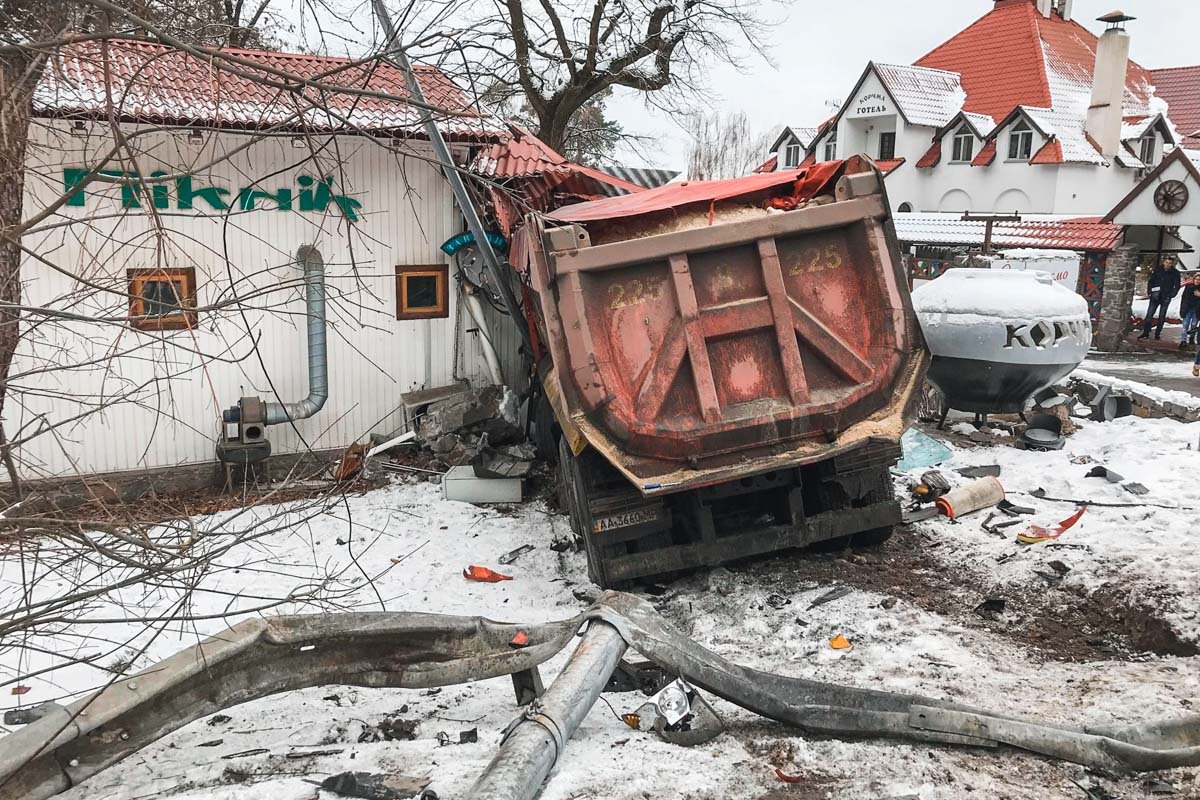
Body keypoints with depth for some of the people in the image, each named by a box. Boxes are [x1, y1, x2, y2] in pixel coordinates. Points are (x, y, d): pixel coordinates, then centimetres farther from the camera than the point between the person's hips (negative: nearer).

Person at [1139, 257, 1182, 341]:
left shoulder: (1175, 273, -1)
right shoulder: (1157, 270, 1)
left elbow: (1177, 286, 2)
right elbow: (1151, 281, 7)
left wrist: (1171, 295, -7)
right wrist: (1150, 292, -3)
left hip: (1166, 298, 0)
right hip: (1155, 296, 1)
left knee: (1162, 316, 4)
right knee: (1149, 314, -5)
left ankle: (1157, 334, 10)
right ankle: (1145, 333, 0)